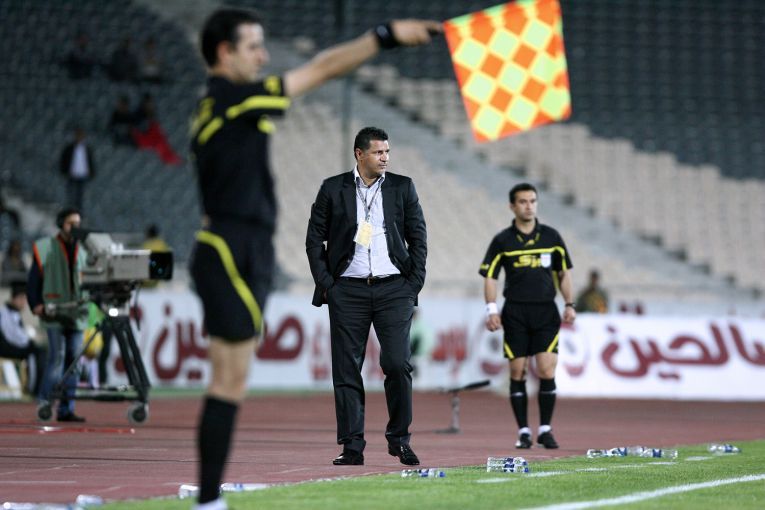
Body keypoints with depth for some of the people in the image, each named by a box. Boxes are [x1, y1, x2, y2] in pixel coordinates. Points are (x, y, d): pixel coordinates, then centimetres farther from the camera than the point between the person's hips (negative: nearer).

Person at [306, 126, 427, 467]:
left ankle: (399, 438, 7)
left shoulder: (402, 188, 9)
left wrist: (413, 284, 2)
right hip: (348, 290, 0)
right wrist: (325, 283, -1)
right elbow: (315, 238, 7)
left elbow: (418, 238, 10)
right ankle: (352, 446, 4)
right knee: (346, 369, -1)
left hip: (394, 289, 0)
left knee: (398, 364, -9)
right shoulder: (333, 189, 6)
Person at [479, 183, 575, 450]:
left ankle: (545, 429, 2)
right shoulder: (502, 241, 2)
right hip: (515, 313, -1)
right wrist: (491, 310, -9)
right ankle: (523, 431, 7)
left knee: (547, 371, -8)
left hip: (546, 312, 1)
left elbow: (564, 273, 13)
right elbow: (490, 277, 2)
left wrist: (569, 304, 4)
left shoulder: (551, 237, 7)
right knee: (518, 372, -1)